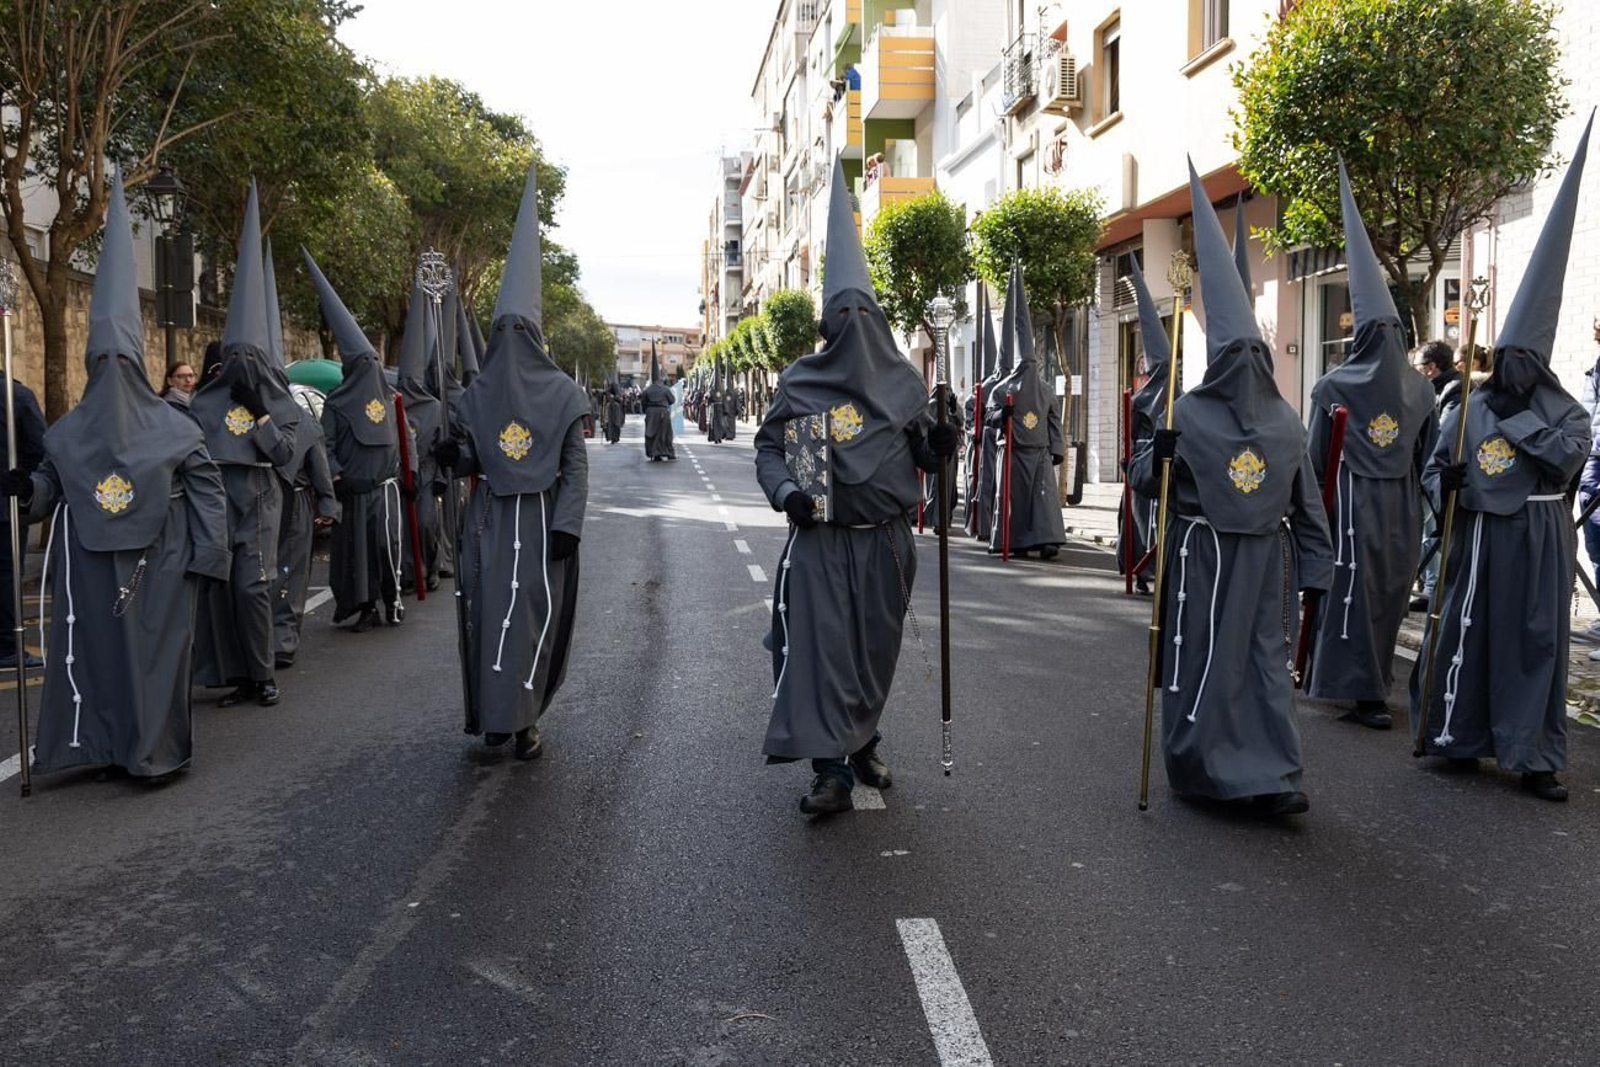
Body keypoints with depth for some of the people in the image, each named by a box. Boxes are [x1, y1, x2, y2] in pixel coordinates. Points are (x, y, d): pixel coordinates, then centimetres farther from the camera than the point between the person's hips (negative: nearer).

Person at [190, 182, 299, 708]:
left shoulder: (280, 403, 4)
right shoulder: (205, 400, 8)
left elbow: (285, 454, -7)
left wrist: (258, 411, -9)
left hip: (258, 506, -3)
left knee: (252, 586, -8)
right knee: (219, 587, 1)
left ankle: (262, 674, 2)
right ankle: (235, 676, 8)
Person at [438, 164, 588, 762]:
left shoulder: (562, 392, 0)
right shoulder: (477, 394, 3)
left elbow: (576, 466, -1)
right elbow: (470, 461, 5)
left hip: (541, 523, -1)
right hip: (490, 521, 1)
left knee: (535, 615, 2)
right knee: (491, 614, 0)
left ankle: (518, 717, 8)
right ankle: (511, 719, 3)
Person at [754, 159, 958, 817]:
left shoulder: (903, 381, 4)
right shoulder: (801, 381, -1)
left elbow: (917, 453, 11)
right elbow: (768, 447, 5)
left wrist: (938, 446, -11)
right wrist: (786, 492, -13)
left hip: (884, 541, 2)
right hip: (820, 541, -2)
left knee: (875, 650, 12)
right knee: (820, 645, -5)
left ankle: (862, 745, 33)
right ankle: (832, 770, 2)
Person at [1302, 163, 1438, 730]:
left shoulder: (1333, 387, -10)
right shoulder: (1420, 388, 1)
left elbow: (1316, 456, -6)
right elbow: (1429, 454, 7)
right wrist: (1411, 493, 18)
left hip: (1354, 498, -4)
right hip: (1403, 503, 4)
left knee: (1355, 591, 1)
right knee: (1391, 590, 14)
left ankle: (1364, 688, -1)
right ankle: (1371, 681, 25)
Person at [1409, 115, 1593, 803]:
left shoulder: (1565, 411, 2)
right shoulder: (1468, 412, 4)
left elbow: (1566, 457, -16)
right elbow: (1432, 471, 5)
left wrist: (1518, 415, -13)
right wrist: (1446, 483, -17)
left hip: (1538, 543, 0)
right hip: (1478, 537, 0)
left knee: (1537, 642, 2)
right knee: (1466, 633, 3)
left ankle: (1530, 756, 8)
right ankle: (1456, 737, 16)